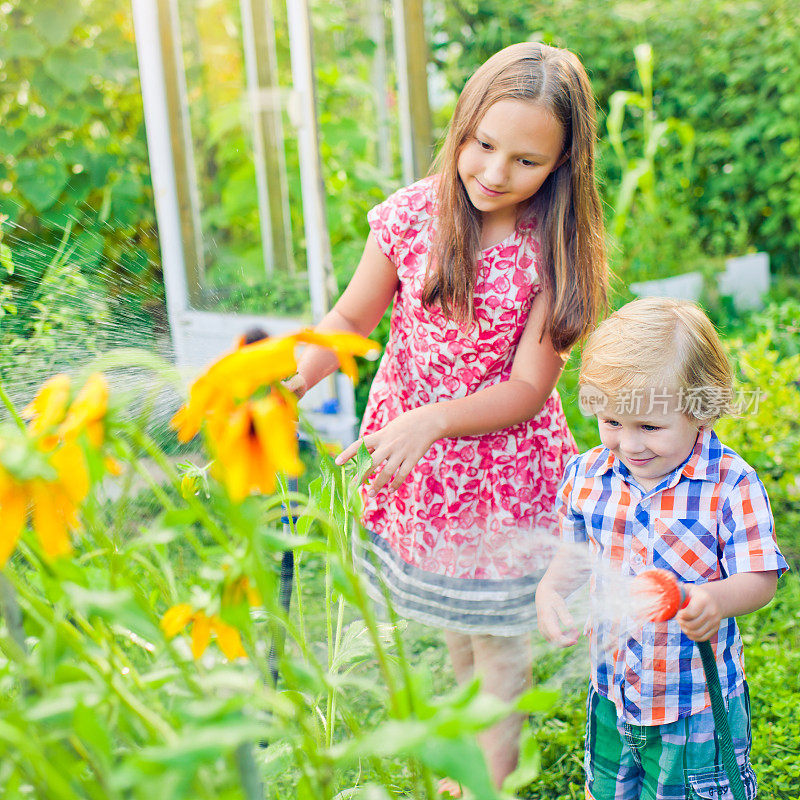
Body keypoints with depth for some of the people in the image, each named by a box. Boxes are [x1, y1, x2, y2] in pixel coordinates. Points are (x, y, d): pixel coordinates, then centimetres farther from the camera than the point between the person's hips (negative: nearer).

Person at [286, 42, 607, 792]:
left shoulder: (556, 251, -19)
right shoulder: (410, 215, -12)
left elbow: (526, 390, -18)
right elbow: (349, 319, -2)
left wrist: (430, 420, -31)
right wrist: (294, 379, -20)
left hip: (504, 471, -3)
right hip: (416, 463, 4)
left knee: (499, 639, 15)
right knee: (452, 625, 26)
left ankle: (495, 773, 41)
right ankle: (471, 750, 53)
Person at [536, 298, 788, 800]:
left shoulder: (731, 486, -19)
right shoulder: (587, 476, -6)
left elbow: (760, 579, -17)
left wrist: (718, 600, -38)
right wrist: (550, 589, -11)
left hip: (697, 706, -4)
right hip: (611, 696, 4)